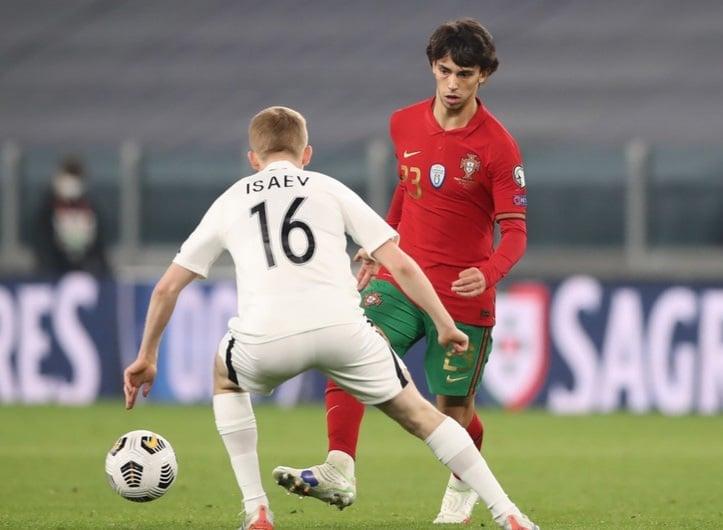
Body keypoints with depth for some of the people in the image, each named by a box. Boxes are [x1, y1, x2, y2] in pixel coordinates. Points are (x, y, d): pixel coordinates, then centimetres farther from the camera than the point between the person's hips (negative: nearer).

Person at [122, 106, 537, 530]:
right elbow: (401, 264, 16)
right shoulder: (330, 189, 24)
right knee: (418, 413, 19)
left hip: (266, 336, 0)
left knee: (226, 381, 35)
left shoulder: (230, 202, 27)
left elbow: (167, 287, 29)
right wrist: (446, 326, 25)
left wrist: (147, 357, 40)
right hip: (341, 324, 0)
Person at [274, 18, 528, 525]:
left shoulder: (497, 146, -12)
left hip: (462, 295, -4)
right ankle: (339, 473, -30)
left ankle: (464, 485, 37)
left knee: (453, 408, 6)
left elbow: (514, 230, -13)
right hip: (399, 280, 4)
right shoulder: (404, 124, 4)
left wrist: (489, 272, -32)